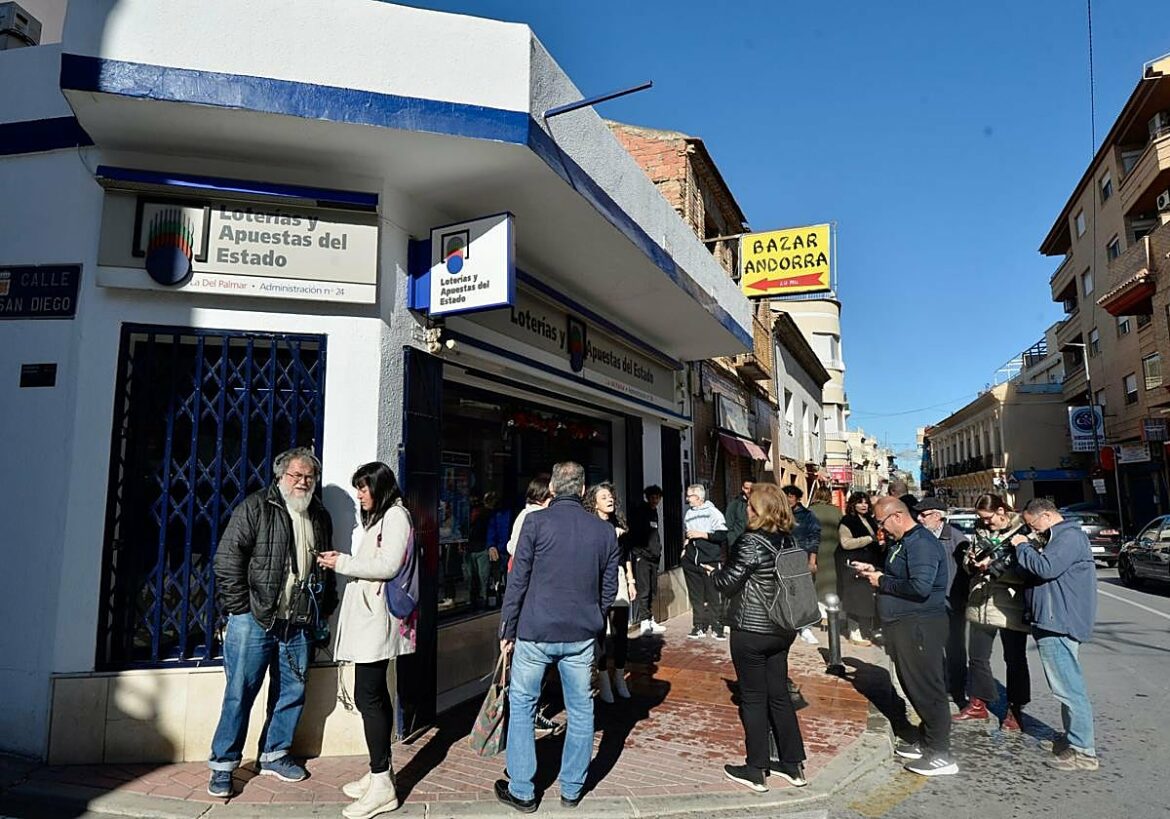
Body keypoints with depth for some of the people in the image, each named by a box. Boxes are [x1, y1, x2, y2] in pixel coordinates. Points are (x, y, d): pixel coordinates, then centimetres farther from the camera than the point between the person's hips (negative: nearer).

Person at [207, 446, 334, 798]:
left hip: (298, 623, 5)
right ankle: (223, 765, 17)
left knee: (292, 692, 13)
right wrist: (240, 608, -13)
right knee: (240, 692, 2)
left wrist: (323, 609, 13)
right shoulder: (256, 507, -5)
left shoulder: (321, 517, 11)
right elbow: (227, 558, -10)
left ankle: (274, 755, 30)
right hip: (254, 619, -5)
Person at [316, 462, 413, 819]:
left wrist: (344, 563, -12)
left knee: (367, 696, -10)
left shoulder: (395, 515, -8)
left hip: (377, 619, -10)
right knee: (376, 694, 13)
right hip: (366, 617, 10)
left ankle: (382, 785, -4)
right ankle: (380, 773, 21)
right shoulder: (377, 518, 21)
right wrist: (342, 559, 6)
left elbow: (388, 566, -18)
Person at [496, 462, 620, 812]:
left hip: (535, 631, -3)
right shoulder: (605, 530, 2)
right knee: (580, 710, 15)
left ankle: (521, 791, 19)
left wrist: (507, 630, 0)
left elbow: (518, 581, -9)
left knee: (521, 705, 13)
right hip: (582, 634, 3)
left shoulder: (536, 522, -9)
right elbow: (609, 588, 7)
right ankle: (572, 790, 26)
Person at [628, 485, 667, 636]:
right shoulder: (638, 511, -7)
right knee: (643, 590, -12)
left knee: (652, 591, 10)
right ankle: (644, 622, -11)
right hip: (642, 557, -8)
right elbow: (633, 533, -13)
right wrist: (637, 553, -17)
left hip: (653, 557, 8)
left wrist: (658, 551, 17)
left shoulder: (654, 512, 18)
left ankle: (649, 621, 17)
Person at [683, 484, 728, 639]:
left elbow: (723, 535, -15)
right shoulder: (688, 514, 15)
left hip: (710, 562, -5)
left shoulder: (713, 513, -6)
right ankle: (699, 626, 17)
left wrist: (702, 534, -15)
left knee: (714, 596, -2)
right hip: (691, 561, 6)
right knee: (696, 596, 9)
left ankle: (717, 627, 8)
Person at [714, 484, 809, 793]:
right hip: (782, 629, 7)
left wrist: (714, 572, 7)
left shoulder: (751, 543, -19)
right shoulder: (787, 541, 4)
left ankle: (756, 771, 15)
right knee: (779, 695, 16)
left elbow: (727, 582, -15)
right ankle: (794, 765, 25)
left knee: (753, 698, 5)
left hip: (751, 631, -7)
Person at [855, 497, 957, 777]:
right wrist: (875, 571, 7)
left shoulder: (922, 543, -18)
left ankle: (940, 755, 7)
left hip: (919, 626, -10)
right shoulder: (901, 542, 14)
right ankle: (926, 741, 30)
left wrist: (882, 582, -18)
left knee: (927, 688, -2)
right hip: (903, 625, 10)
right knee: (913, 685, 17)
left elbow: (920, 587, -28)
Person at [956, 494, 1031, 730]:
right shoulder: (981, 531, 8)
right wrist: (972, 561, -8)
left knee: (1015, 659, 10)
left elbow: (1024, 571, -17)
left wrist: (993, 565, -23)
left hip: (1010, 607, -6)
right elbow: (968, 563, 14)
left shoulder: (1022, 531, -11)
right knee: (977, 656, 13)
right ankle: (978, 704, 28)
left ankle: (1015, 709, 25)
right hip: (980, 604, 6)